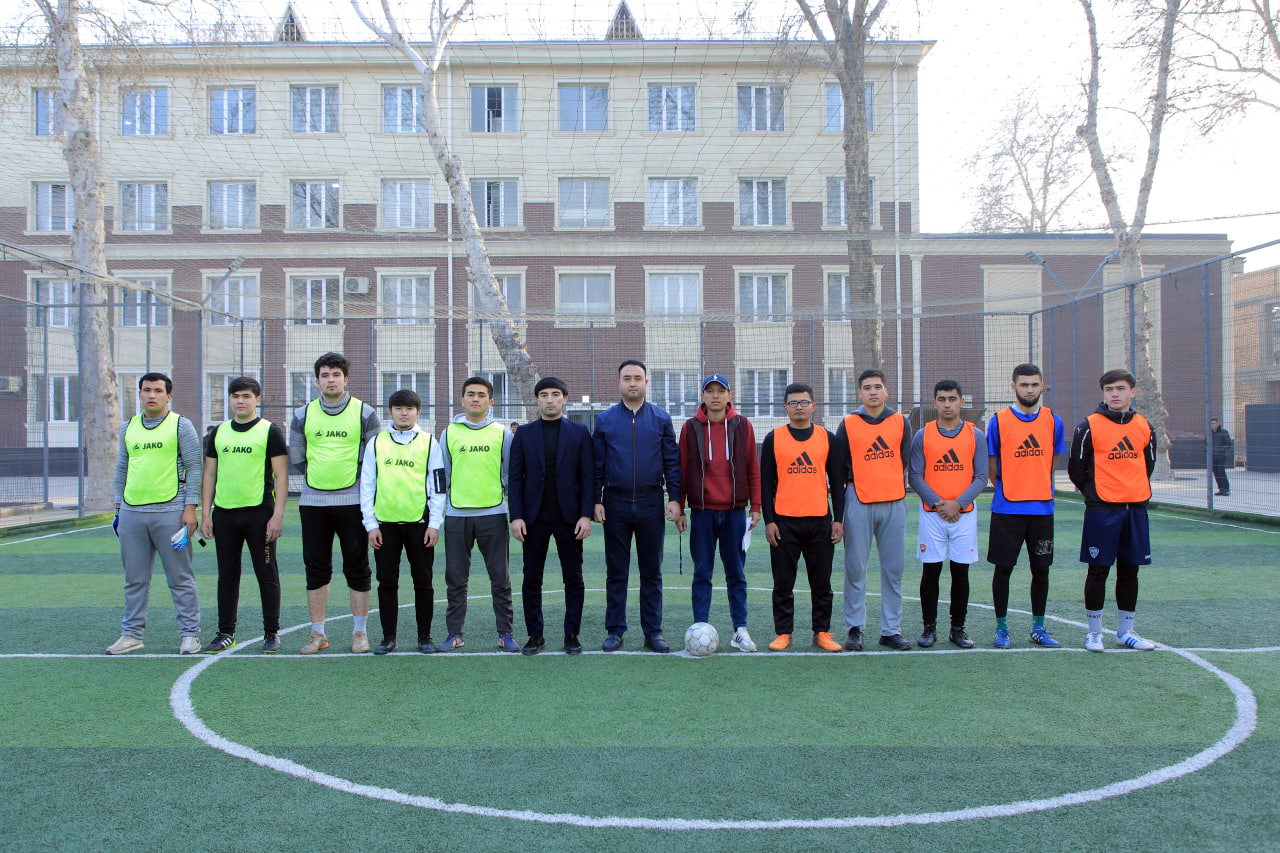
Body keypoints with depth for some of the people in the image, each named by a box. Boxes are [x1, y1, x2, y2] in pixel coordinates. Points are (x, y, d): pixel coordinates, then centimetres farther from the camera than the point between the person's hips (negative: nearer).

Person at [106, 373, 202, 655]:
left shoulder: (181, 426, -1)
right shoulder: (128, 428, 14)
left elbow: (194, 468, -3)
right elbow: (122, 469, 20)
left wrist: (190, 507, -10)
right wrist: (119, 506, 16)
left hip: (170, 512, -5)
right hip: (131, 512, 5)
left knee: (180, 577, 0)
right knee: (135, 578, 10)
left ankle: (190, 634, 7)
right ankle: (131, 634, 19)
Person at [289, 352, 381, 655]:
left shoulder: (364, 413, 1)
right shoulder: (303, 415, 7)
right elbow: (295, 458, 14)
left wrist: (353, 475, -1)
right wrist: (317, 475, 8)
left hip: (352, 501, -2)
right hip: (313, 502, 2)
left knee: (357, 567, 1)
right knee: (316, 569, 6)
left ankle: (360, 631, 11)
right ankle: (318, 633, 15)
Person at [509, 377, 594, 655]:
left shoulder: (579, 433, 4)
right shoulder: (524, 434, 7)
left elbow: (588, 476, 1)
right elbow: (515, 478, 5)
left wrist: (586, 515, -7)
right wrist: (516, 516, -4)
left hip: (568, 517, -1)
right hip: (535, 517, 1)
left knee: (574, 579, 3)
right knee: (531, 579, 5)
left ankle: (572, 635, 13)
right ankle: (535, 635, 15)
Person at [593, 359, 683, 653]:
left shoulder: (661, 419, 4)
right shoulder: (605, 419, 4)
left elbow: (672, 461, 4)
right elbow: (597, 464, 5)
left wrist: (675, 498, -5)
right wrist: (596, 500, -2)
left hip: (651, 504, 0)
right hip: (616, 505, 0)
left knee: (652, 572, 6)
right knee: (616, 572, 6)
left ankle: (653, 632, 14)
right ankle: (615, 631, 15)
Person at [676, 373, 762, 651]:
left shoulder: (742, 426, 5)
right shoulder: (690, 428, 3)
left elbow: (753, 469, 7)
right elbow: (681, 470, 6)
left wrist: (756, 507, 2)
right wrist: (678, 509, 2)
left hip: (735, 511, 1)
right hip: (702, 511, 0)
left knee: (736, 573, 5)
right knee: (702, 573, 3)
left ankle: (740, 630, 12)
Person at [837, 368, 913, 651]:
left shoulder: (901, 422, 9)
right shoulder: (848, 424, 4)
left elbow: (904, 462, 13)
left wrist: (896, 492, 9)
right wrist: (845, 497, 2)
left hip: (894, 504, 2)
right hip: (859, 503, -2)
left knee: (894, 569, 4)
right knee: (855, 568, -1)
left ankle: (891, 630, 13)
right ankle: (854, 629, 7)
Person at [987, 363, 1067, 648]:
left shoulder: (1053, 421, 5)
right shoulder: (999, 421, -3)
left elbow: (1052, 463, 13)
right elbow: (991, 466, 3)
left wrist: (1037, 490, 8)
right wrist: (1008, 491, 4)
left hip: (1042, 507, 3)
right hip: (1007, 509, -2)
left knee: (1041, 569, 8)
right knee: (1003, 568, 2)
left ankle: (1038, 627, 20)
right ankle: (1001, 627, 14)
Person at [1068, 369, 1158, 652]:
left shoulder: (1144, 426, 8)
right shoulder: (1090, 426, -5)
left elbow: (1148, 464, 20)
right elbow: (1076, 468, 0)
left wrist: (1136, 491, 13)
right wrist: (1094, 493, 4)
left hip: (1135, 508, 4)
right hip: (1102, 510, -4)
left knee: (1130, 571, 10)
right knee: (1099, 571, 0)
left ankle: (1125, 631, 22)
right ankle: (1094, 632, 12)